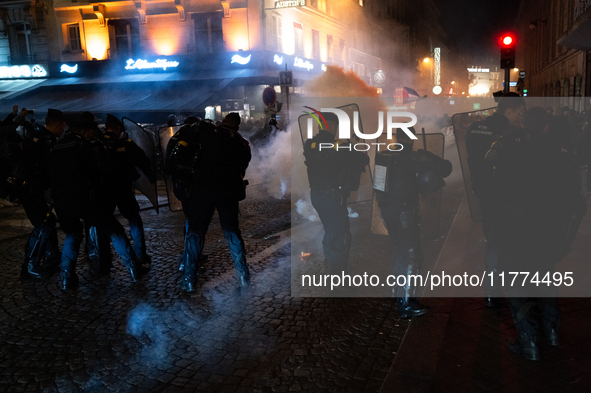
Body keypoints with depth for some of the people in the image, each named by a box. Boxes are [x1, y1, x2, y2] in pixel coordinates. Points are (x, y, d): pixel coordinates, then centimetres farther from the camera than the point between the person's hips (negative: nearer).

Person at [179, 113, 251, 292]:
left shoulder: (209, 131, 4)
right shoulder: (242, 144, 12)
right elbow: (242, 169, 14)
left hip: (204, 187, -2)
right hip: (229, 190, 2)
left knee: (195, 232, 5)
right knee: (232, 231, 15)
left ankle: (188, 279, 5)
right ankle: (243, 275, 16)